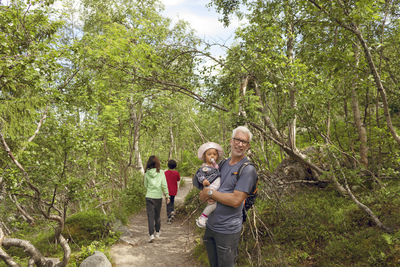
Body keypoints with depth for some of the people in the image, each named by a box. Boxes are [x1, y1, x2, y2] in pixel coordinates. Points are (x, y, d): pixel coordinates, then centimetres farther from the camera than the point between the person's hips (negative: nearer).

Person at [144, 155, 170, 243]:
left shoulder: (147, 173, -3)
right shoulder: (161, 173, -6)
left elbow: (145, 185, 7)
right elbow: (164, 185, -7)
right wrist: (167, 195, -1)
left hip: (149, 197, -1)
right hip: (158, 197, 1)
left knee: (150, 216, 2)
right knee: (157, 215, 16)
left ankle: (151, 235, -8)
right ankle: (157, 232, 30)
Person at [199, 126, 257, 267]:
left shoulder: (248, 169, -15)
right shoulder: (223, 163, 7)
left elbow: (236, 200, -22)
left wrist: (210, 192, -15)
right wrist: (205, 189, -5)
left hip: (228, 230, -7)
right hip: (210, 225, 7)